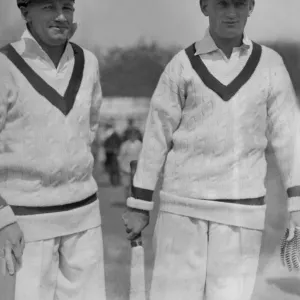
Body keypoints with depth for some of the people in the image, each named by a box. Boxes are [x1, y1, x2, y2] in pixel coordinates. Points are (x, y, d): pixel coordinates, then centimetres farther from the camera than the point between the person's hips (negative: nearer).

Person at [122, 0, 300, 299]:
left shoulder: (270, 64, 2)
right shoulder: (182, 65, -2)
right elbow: (156, 136, 2)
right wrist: (139, 206, 3)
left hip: (241, 210, 1)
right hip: (184, 204, -1)